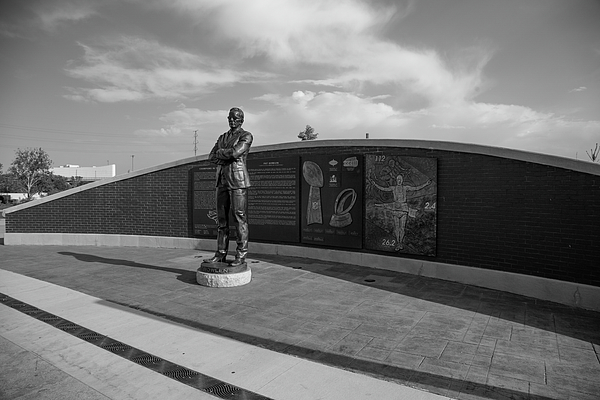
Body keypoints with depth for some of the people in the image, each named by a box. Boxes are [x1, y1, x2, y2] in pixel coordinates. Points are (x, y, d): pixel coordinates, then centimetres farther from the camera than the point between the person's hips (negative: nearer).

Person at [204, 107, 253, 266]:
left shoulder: (246, 136, -1)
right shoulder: (222, 138, 20)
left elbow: (235, 152, -18)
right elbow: (212, 157, 10)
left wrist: (220, 152, -1)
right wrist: (228, 156, -6)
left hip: (238, 180, -7)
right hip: (222, 181, 7)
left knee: (240, 218, -6)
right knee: (221, 219, 6)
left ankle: (241, 256, 0)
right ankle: (221, 254, 13)